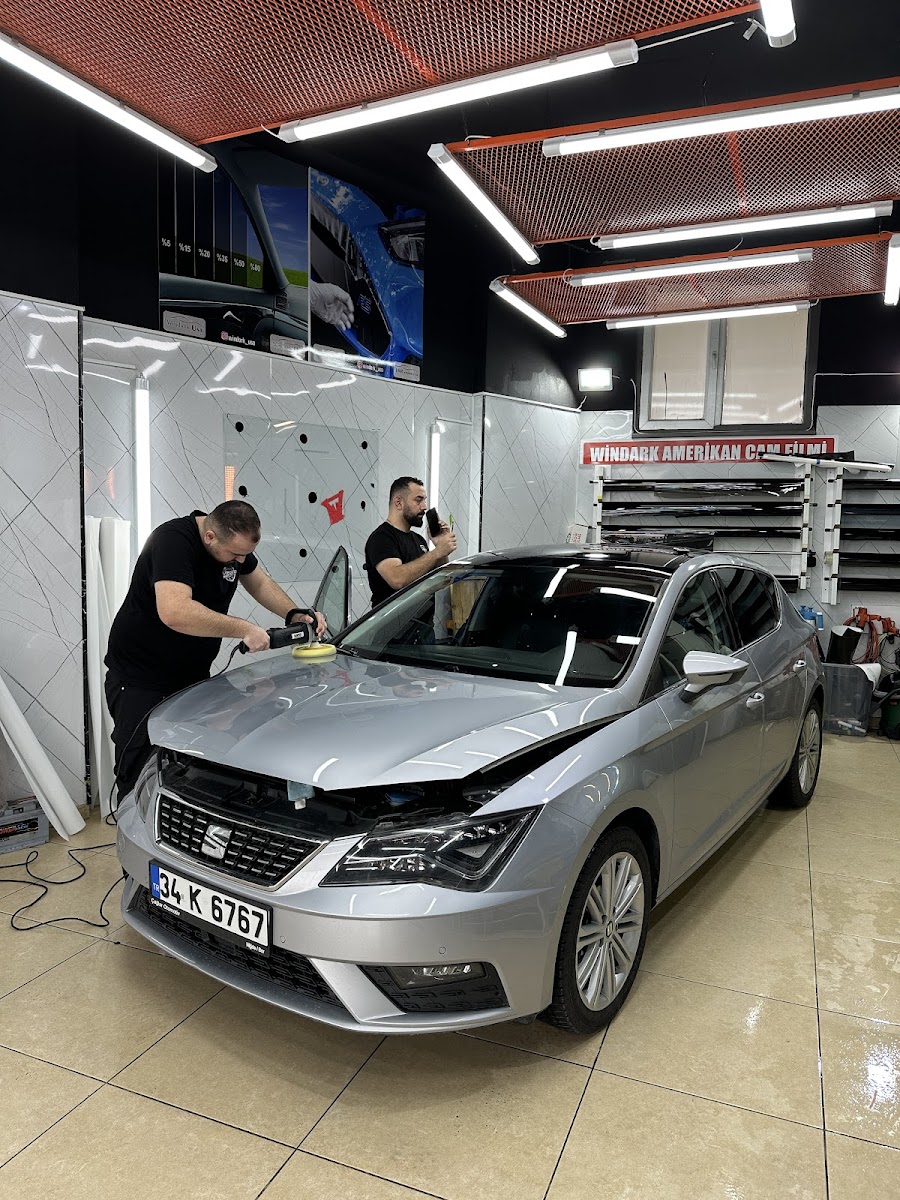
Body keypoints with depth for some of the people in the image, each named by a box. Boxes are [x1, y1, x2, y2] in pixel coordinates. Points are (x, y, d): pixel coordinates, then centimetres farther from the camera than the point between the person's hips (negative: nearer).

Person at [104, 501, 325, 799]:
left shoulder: (235, 541, -2)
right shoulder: (174, 540, -27)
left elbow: (260, 582, 15)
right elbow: (174, 612, -42)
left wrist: (295, 615, -2)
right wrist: (244, 629, -34)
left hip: (194, 674, 7)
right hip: (139, 682, -7)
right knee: (140, 779, -2)